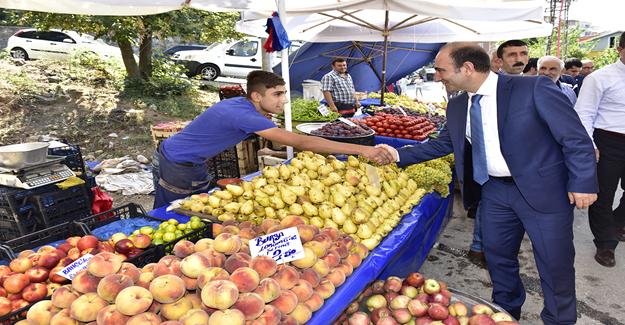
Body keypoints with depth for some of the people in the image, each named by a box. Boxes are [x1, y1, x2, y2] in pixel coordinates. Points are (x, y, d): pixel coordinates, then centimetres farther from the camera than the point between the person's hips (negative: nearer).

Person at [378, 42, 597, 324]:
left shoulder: (534, 89, -17)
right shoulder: (457, 106, 0)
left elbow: (576, 139, -13)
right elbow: (443, 143, 10)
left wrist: (582, 183, -14)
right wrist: (400, 154, 2)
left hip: (544, 190, -5)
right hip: (494, 190, 6)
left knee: (555, 264, 10)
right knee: (497, 257, 19)